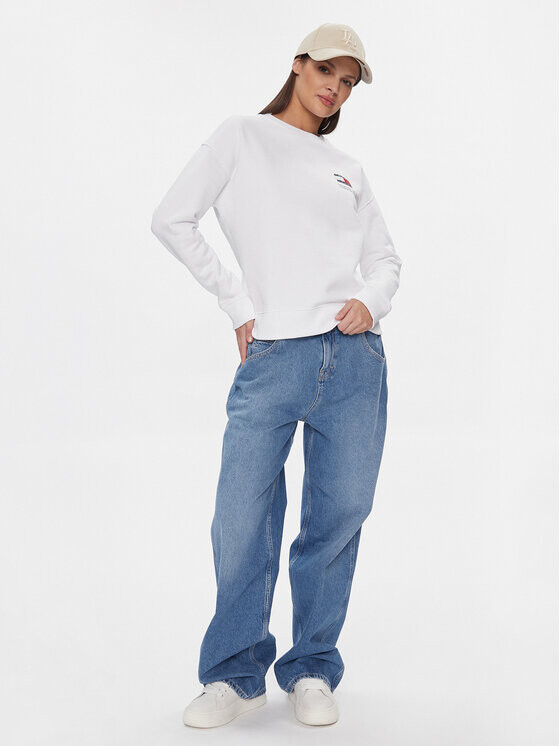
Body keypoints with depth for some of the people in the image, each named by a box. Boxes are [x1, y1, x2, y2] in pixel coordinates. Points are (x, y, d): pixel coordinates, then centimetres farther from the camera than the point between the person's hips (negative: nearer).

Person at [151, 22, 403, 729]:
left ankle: (311, 671, 20)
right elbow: (172, 219, 1)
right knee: (241, 524, -4)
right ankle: (235, 674, 17)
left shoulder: (348, 171, 19)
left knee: (339, 516, 3)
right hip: (270, 357, -3)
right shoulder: (241, 138, 9)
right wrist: (238, 305, -1)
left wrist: (372, 302, -1)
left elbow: (385, 259, 22)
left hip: (353, 358, 3)